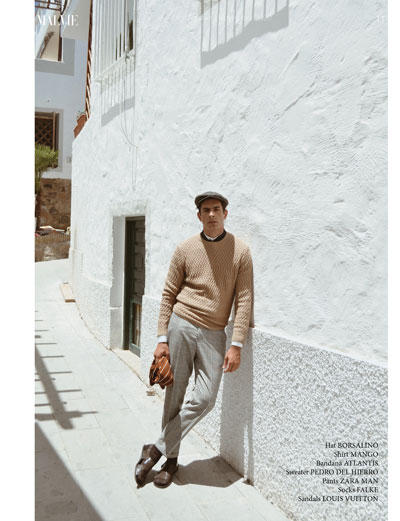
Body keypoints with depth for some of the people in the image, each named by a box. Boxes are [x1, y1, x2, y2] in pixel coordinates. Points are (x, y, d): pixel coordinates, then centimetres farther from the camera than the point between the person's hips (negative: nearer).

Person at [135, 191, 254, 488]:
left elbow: (244, 300, -2)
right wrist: (162, 338, -2)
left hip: (214, 333, 0)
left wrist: (236, 345, -7)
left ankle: (157, 449, 11)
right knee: (175, 394, 5)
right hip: (181, 325, 0)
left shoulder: (240, 251, 0)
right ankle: (171, 459, 23)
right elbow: (168, 295, 4)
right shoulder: (185, 249, 2)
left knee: (204, 399, -6)